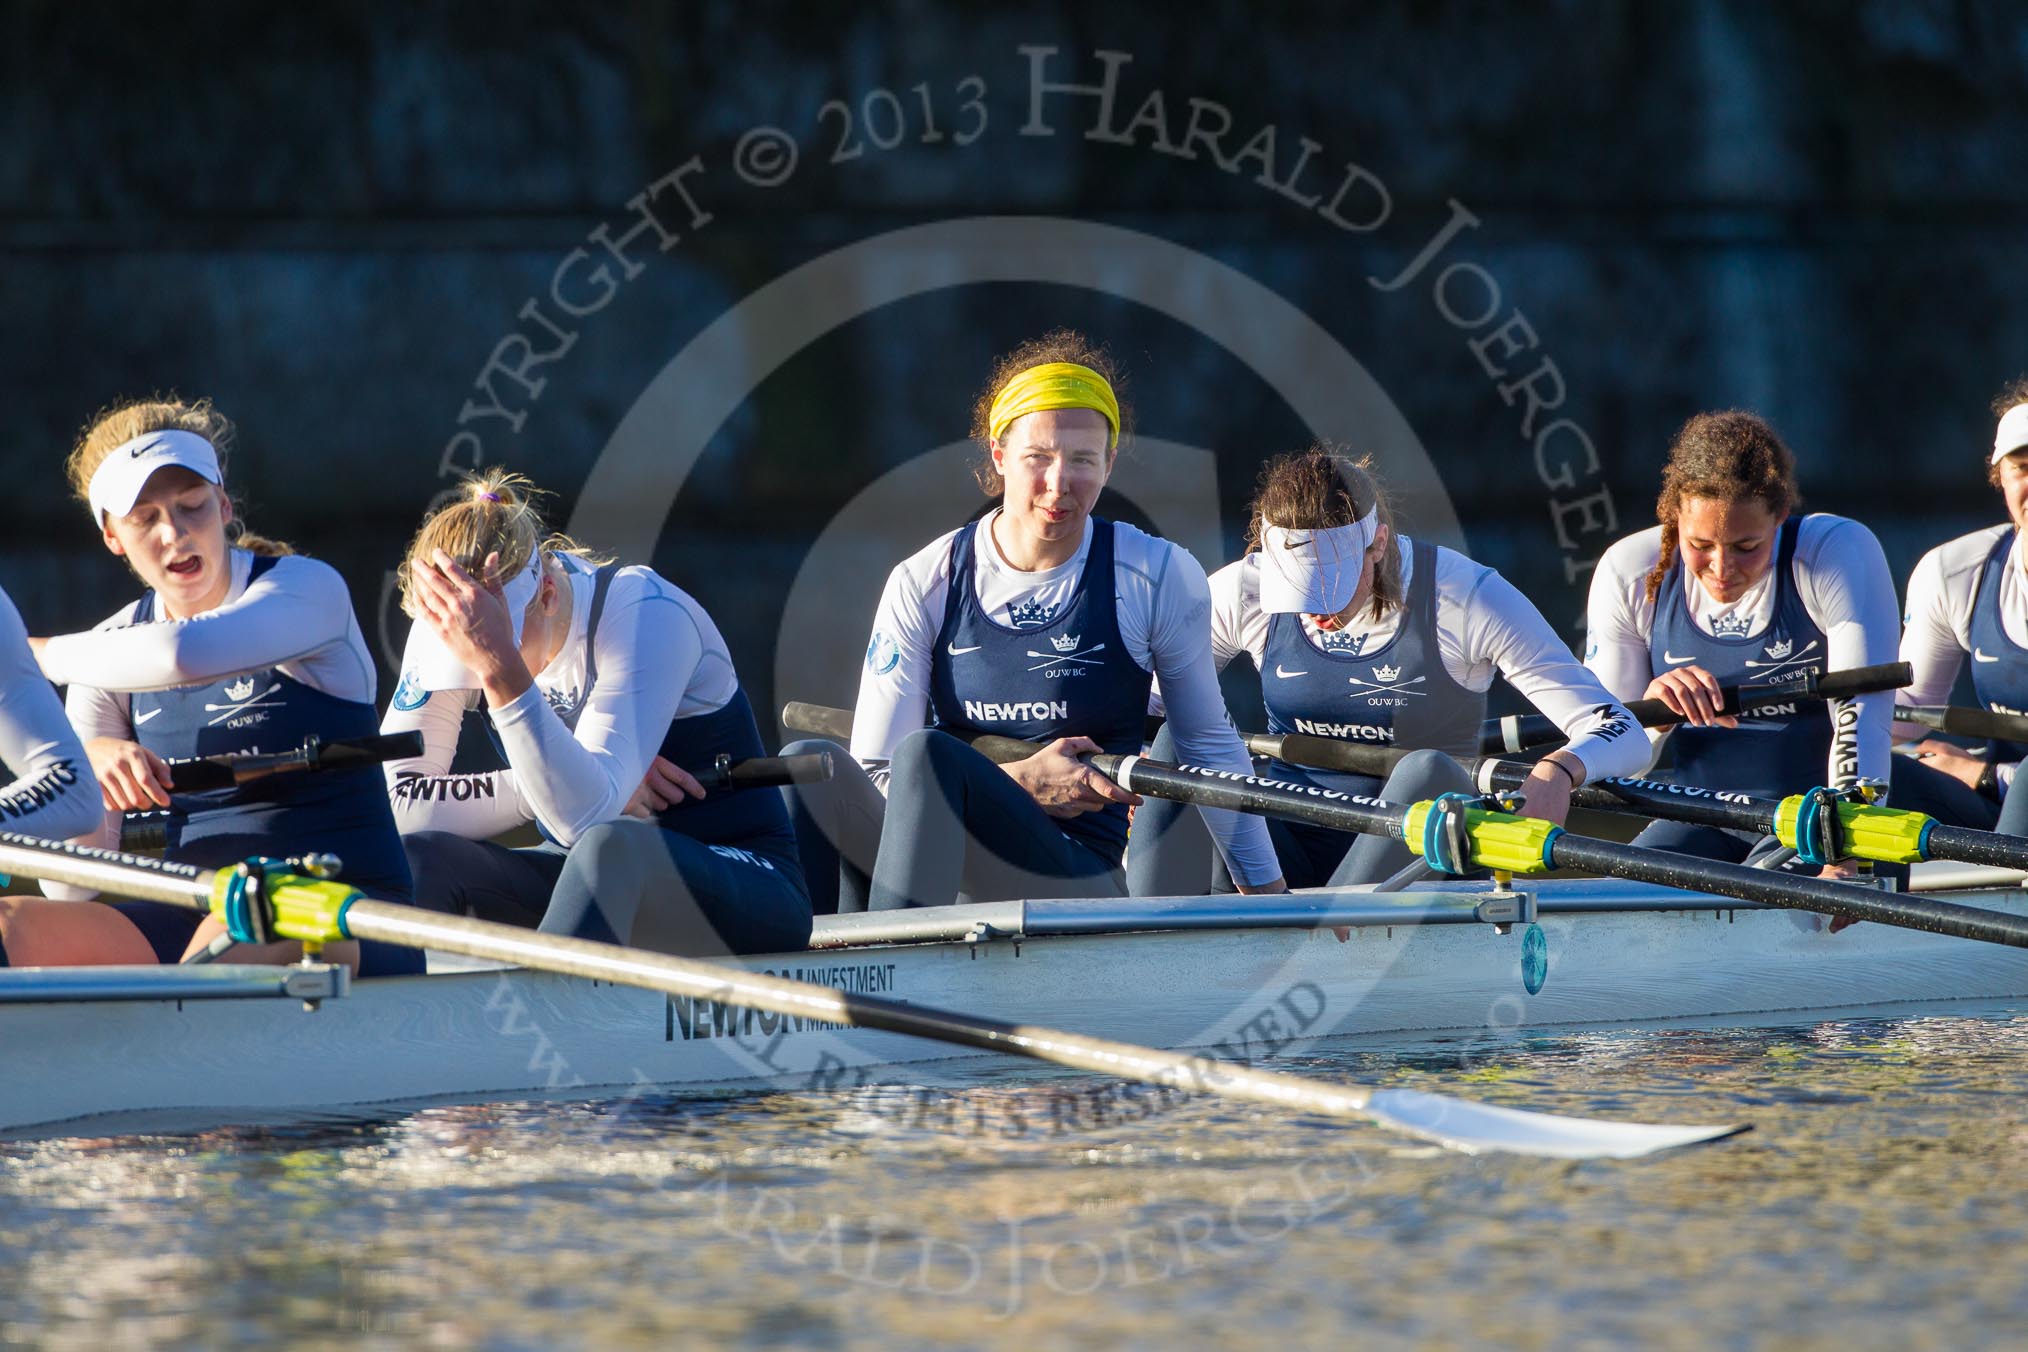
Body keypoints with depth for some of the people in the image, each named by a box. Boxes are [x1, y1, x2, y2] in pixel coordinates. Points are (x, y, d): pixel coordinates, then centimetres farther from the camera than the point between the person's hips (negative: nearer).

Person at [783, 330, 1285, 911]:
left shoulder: (1160, 579, -1)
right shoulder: (924, 585, 2)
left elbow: (1208, 739, 13)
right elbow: (873, 771, -2)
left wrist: (1266, 889, 16)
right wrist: (1021, 783, -13)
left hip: (1080, 882, -2)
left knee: (927, 753, -32)